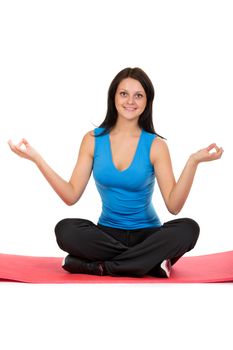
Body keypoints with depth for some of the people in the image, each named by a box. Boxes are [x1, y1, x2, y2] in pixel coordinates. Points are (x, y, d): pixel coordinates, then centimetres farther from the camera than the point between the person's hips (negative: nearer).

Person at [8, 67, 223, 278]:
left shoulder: (155, 145, -4)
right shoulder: (93, 140, 2)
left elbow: (173, 205, -13)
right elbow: (71, 196, -4)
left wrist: (193, 161, -25)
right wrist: (36, 158, -11)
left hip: (147, 234, -1)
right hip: (108, 233, 1)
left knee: (188, 228, -30)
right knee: (66, 229, -29)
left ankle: (99, 266, -25)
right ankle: (152, 263, -23)